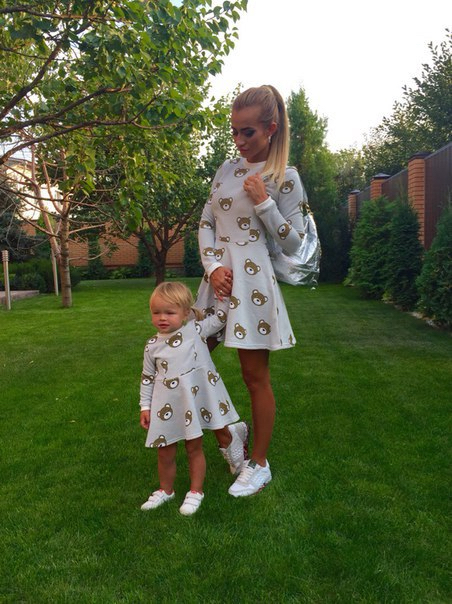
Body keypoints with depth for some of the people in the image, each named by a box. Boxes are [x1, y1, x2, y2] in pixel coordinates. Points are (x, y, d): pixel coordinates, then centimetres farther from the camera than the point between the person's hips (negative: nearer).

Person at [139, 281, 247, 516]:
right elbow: (147, 378, 7)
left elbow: (219, 317, 0)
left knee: (194, 448, 12)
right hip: (166, 407, 2)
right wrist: (145, 406, 6)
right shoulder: (152, 345, 1)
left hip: (194, 400, -2)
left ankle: (195, 491, 30)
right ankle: (165, 490, 36)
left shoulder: (195, 330, -4)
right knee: (165, 452, 12)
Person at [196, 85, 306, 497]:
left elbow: (293, 243, -4)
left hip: (254, 281, -6)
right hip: (218, 278, 6)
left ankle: (259, 464, 22)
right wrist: (213, 266, -7)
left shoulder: (285, 178, -4)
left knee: (256, 377, 4)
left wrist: (263, 202, -15)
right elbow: (206, 223, 10)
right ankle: (225, 436, 31)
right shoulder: (227, 169, 11)